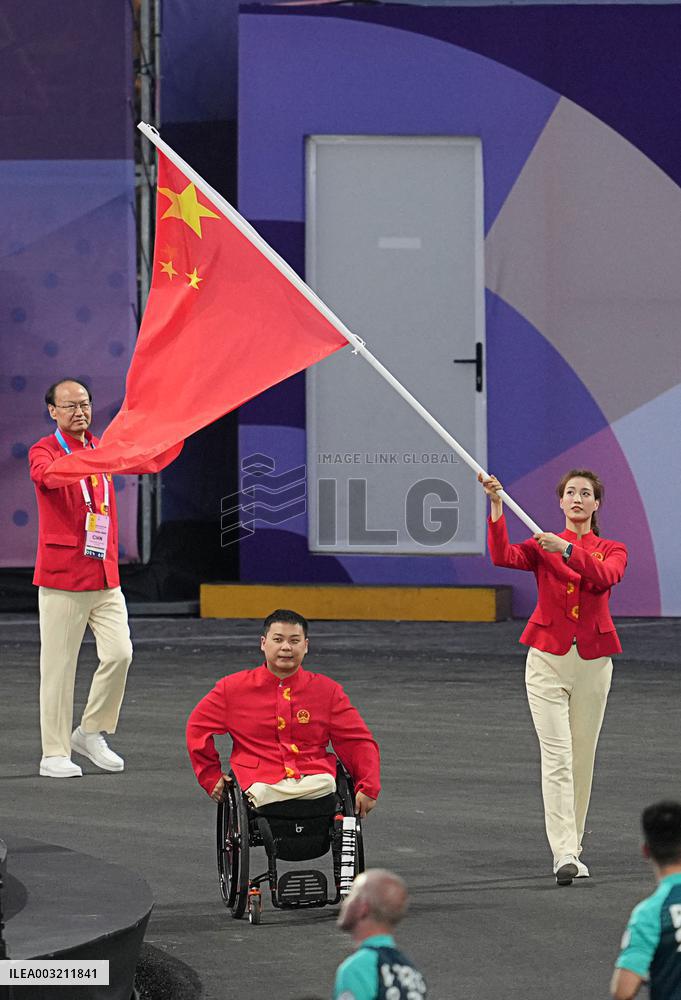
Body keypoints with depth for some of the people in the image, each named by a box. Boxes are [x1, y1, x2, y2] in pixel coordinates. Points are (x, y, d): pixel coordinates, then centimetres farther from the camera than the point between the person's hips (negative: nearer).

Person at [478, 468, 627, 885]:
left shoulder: (612, 550, 8)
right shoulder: (543, 547, 7)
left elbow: (605, 577, -15)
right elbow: (503, 555, -13)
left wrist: (567, 550, -26)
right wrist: (497, 505, -21)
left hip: (593, 661, 2)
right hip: (548, 658, -2)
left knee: (583, 757, 7)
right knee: (557, 756, -12)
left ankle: (574, 846, 19)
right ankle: (564, 854, -20)